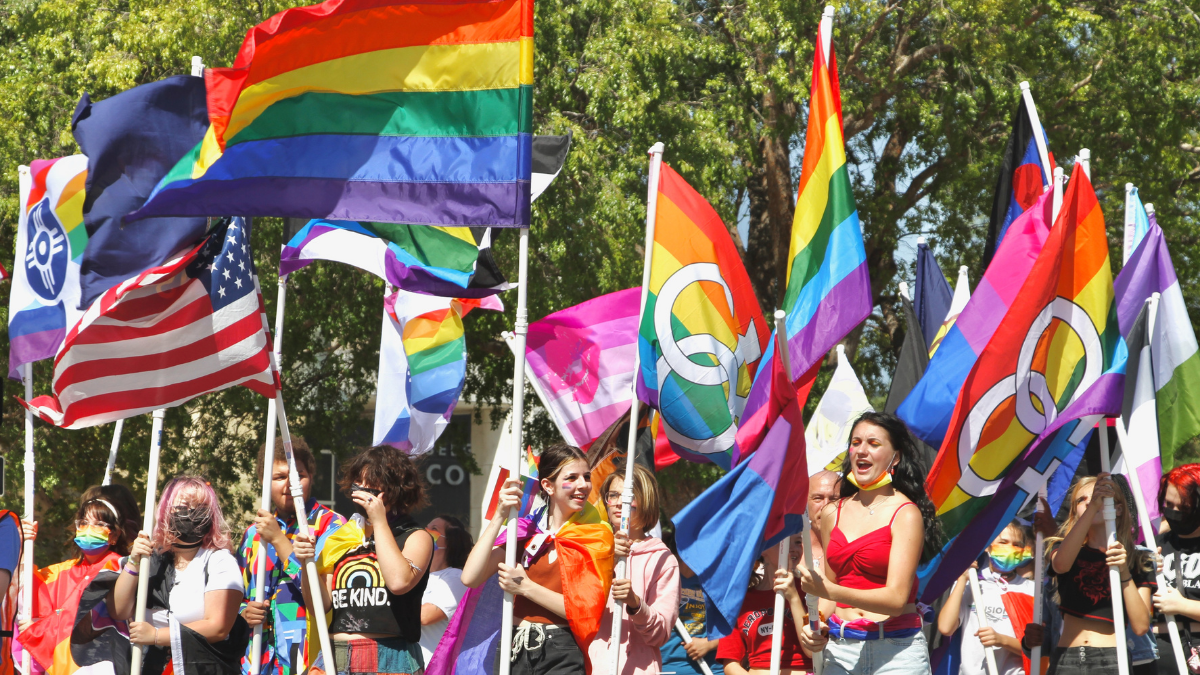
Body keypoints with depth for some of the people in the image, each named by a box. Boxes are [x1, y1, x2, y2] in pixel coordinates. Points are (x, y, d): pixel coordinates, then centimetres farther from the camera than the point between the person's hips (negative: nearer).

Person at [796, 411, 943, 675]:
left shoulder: (905, 514, -6)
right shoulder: (832, 513, 10)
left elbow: (896, 598, -15)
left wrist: (831, 591, -25)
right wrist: (816, 626, -2)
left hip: (896, 651, -4)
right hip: (840, 649, 4)